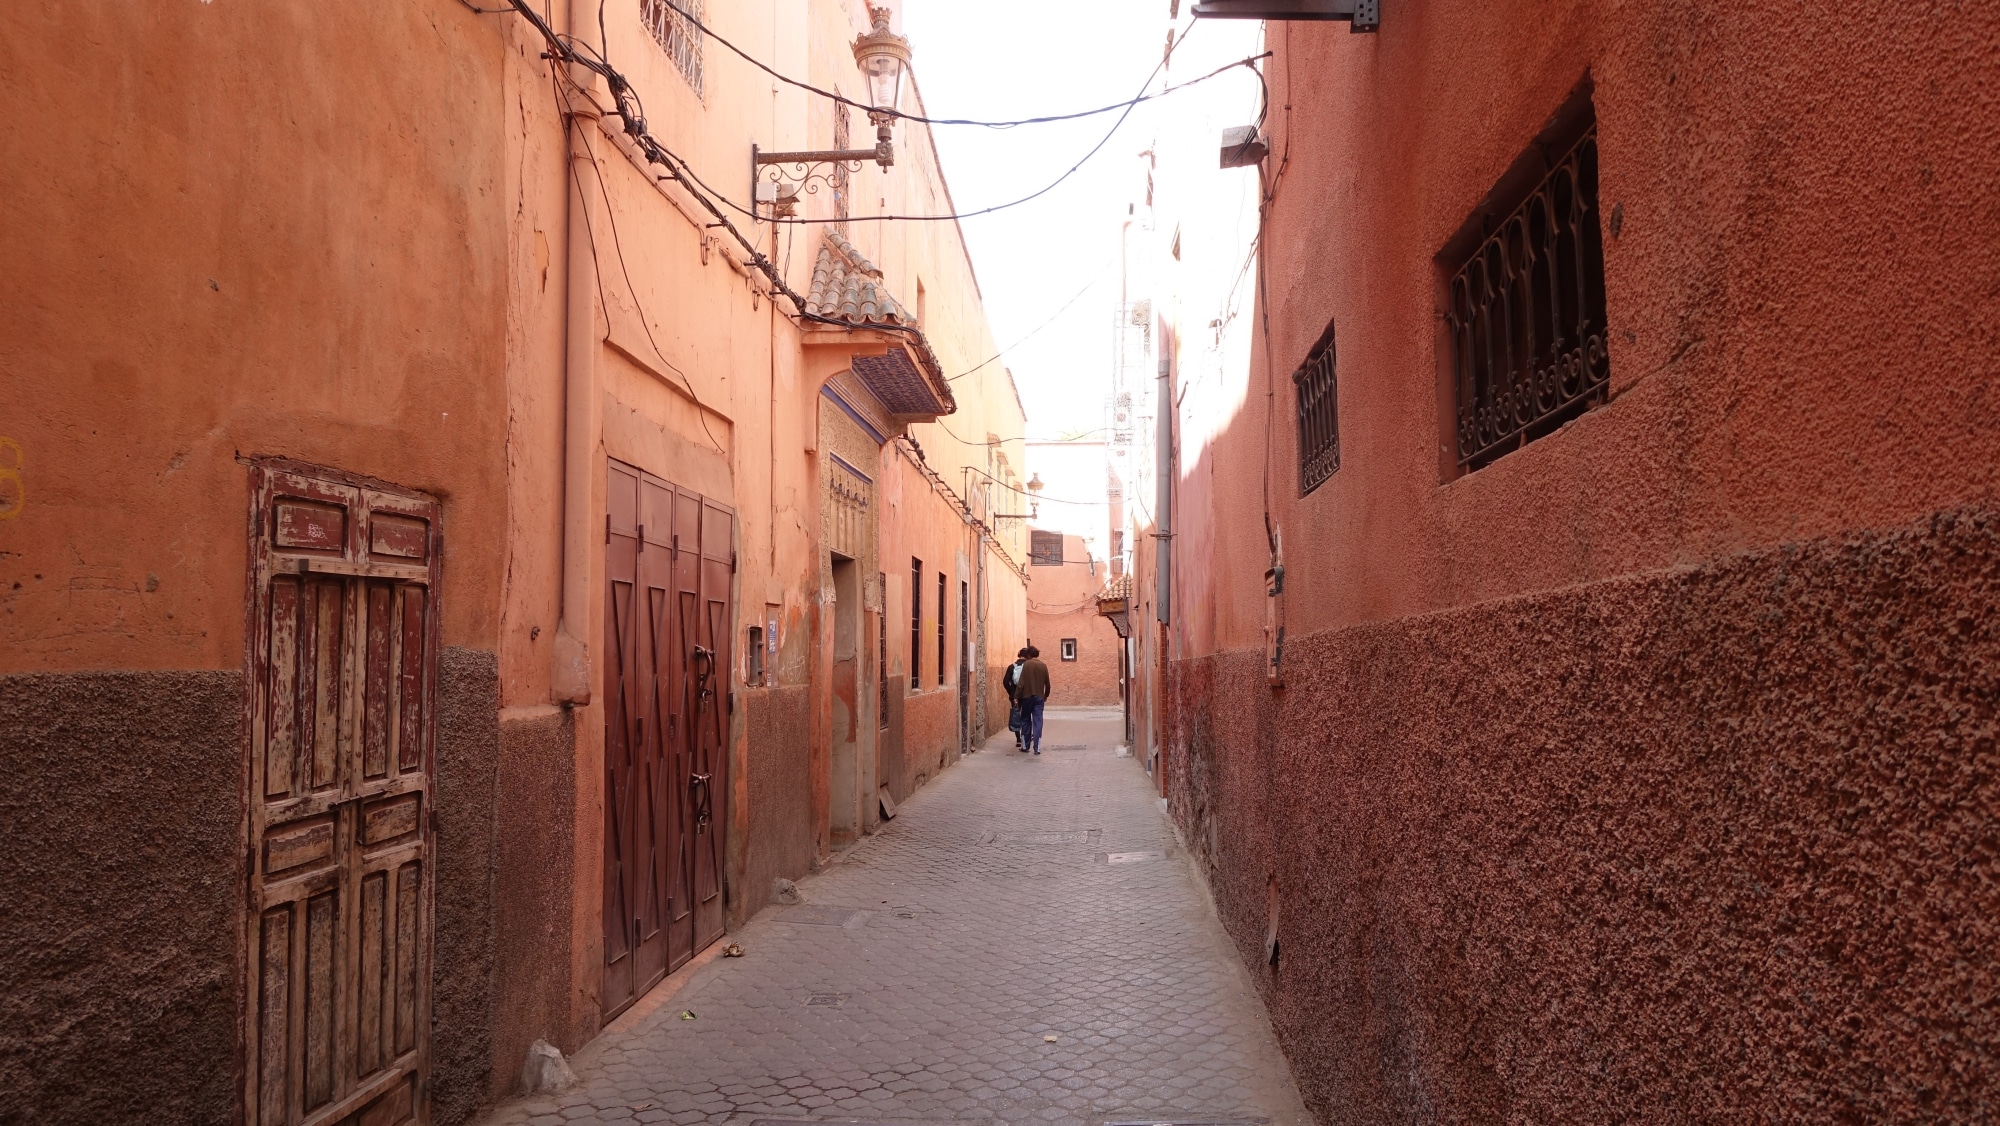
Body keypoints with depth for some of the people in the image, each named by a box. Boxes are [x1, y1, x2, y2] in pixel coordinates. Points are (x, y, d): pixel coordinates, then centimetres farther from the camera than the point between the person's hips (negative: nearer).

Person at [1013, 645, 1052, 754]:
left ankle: (1025, 746, 14)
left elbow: (1021, 682, -11)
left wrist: (1017, 696, -6)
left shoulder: (1026, 664, -7)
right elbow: (1047, 683, 10)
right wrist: (1046, 695, 25)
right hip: (1039, 697, 2)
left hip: (1027, 696, -2)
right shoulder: (1043, 666, 4)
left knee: (1026, 721, 11)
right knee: (1037, 722, 0)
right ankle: (1037, 748, -6)